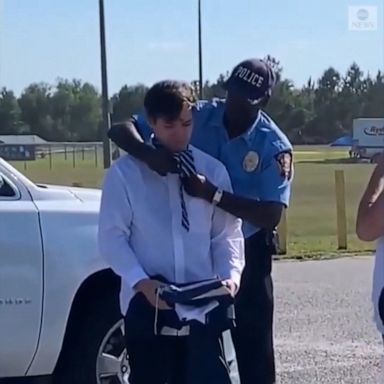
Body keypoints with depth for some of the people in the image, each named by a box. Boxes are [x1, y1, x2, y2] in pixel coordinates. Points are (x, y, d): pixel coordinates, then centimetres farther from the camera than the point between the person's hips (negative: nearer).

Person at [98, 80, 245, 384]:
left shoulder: (212, 170, 5)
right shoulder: (125, 173, -2)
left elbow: (227, 233, 6)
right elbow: (112, 237, -4)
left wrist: (231, 273, -13)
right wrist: (140, 280, -18)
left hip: (203, 303, 2)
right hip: (146, 302, -1)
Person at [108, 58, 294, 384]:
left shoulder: (274, 146, -13)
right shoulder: (197, 117, -8)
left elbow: (271, 215, -23)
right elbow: (121, 129, -10)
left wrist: (212, 193, -32)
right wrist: (149, 154, -32)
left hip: (246, 254, -2)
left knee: (253, 347, 1)